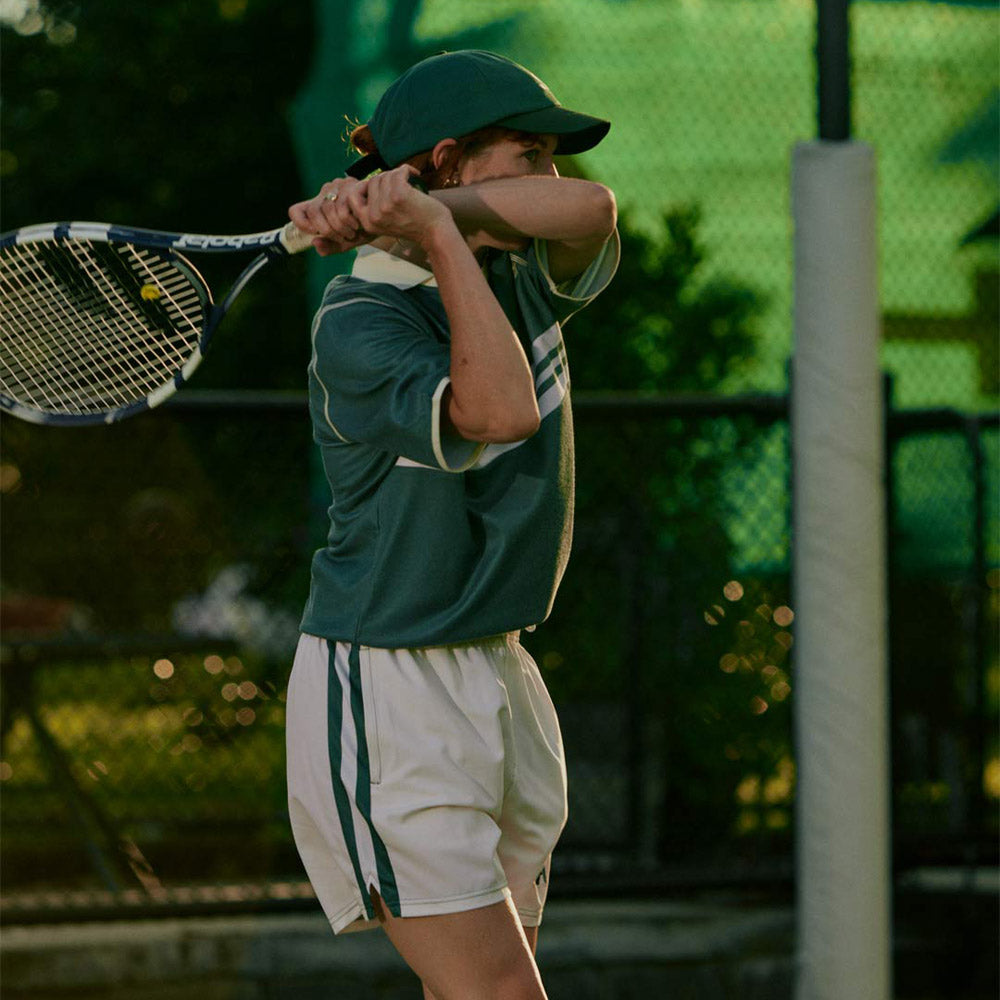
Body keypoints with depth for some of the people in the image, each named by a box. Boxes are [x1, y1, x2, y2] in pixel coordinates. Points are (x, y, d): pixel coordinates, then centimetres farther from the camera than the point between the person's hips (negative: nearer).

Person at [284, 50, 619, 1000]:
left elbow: (590, 208, -16)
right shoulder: (358, 324, -16)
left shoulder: (522, 273, 6)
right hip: (384, 696, -8)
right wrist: (436, 231, -26)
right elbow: (499, 409, -31)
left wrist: (428, 208, -26)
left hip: (500, 675, 8)